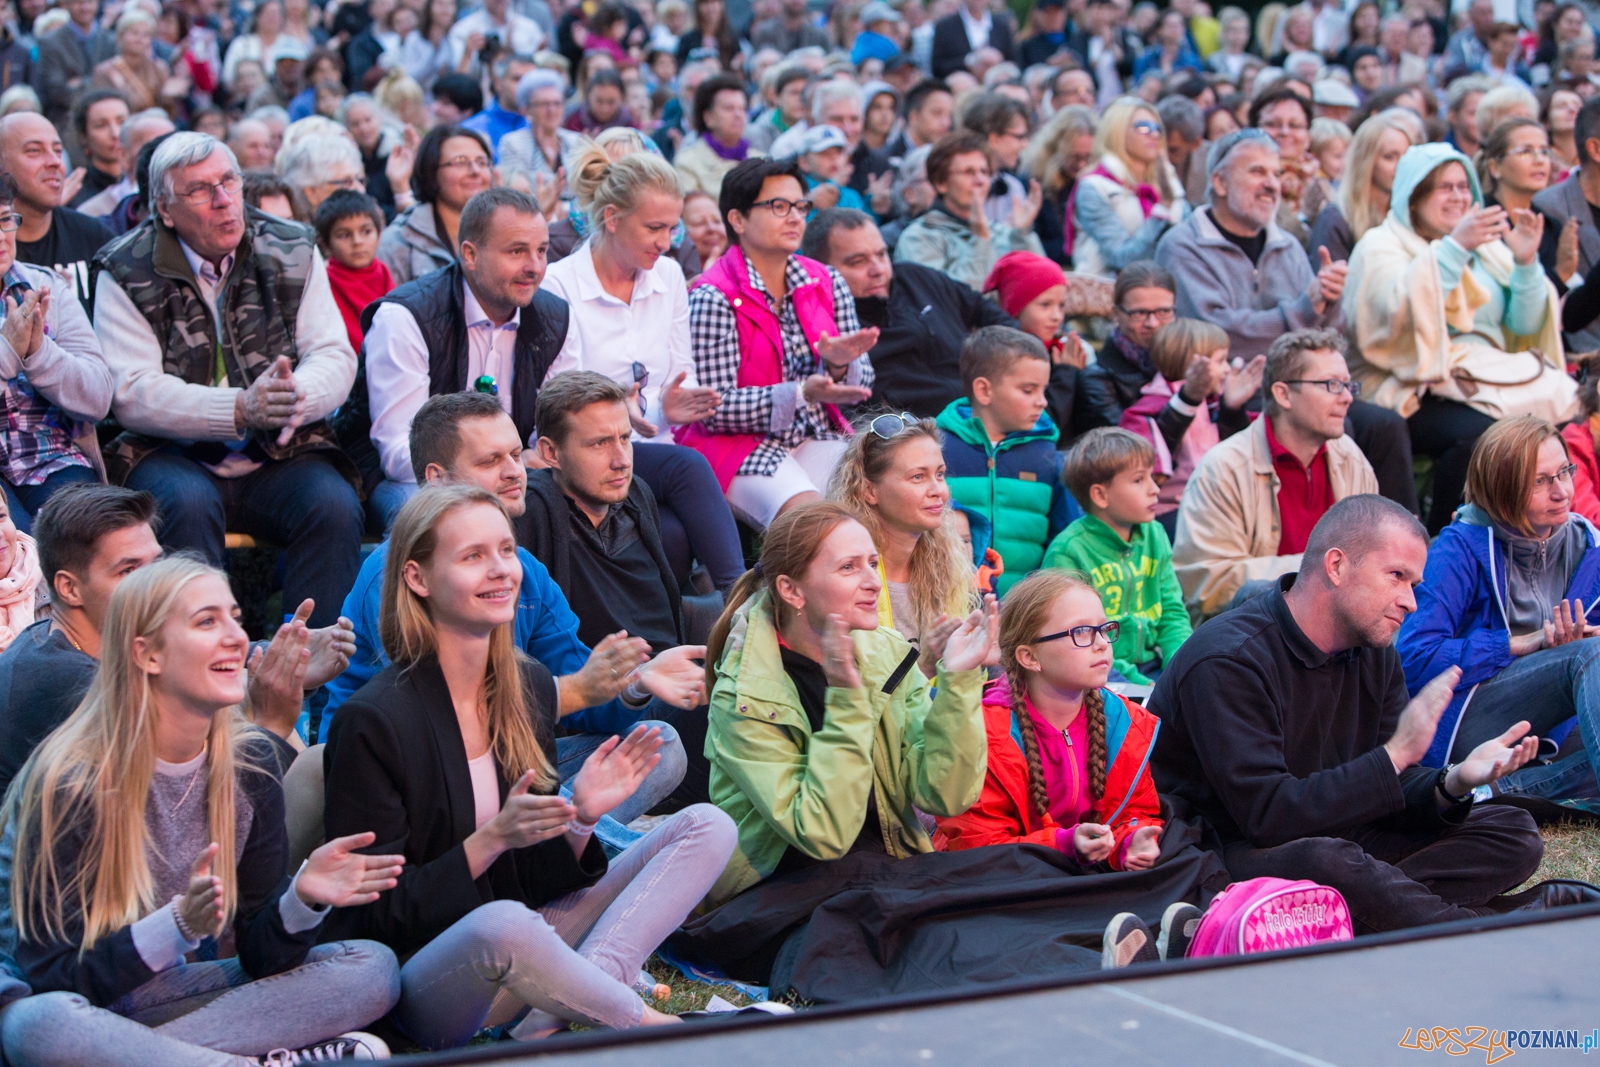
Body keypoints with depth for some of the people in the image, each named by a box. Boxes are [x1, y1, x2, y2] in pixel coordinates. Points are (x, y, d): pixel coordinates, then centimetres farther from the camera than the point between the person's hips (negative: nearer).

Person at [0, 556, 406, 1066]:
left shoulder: (248, 768, 1)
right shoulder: (69, 783, -16)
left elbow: (259, 956, 1)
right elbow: (52, 978, -17)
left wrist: (302, 899, -22)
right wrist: (179, 926, -33)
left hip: (185, 995, 5)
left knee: (373, 968, -12)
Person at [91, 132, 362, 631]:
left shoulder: (293, 253, 7)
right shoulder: (126, 273, -1)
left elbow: (335, 357, 1)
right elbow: (132, 393, -11)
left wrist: (294, 396, -24)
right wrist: (239, 409, -25)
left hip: (279, 457, 2)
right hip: (173, 454, -2)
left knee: (335, 506, -27)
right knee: (188, 504, -34)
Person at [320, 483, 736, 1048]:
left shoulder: (531, 685, 6)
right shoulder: (372, 721, -14)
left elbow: (539, 873, 12)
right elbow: (373, 913, -13)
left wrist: (580, 817, -10)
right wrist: (491, 840, -23)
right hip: (421, 980, -7)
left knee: (708, 827, -3)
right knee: (502, 924, -42)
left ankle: (555, 1018, -21)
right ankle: (646, 1021, -13)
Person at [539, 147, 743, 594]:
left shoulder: (669, 276, 12)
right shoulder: (558, 285, -5)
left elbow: (682, 374, 13)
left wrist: (675, 403, -11)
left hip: (653, 451, 4)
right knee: (687, 465, -32)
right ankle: (740, 594, -32)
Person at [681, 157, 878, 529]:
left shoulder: (828, 284, 9)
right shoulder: (713, 299, -10)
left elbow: (862, 384, 9)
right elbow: (715, 409, -15)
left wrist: (839, 366, -16)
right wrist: (802, 394, -26)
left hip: (817, 439, 6)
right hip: (740, 445, -6)